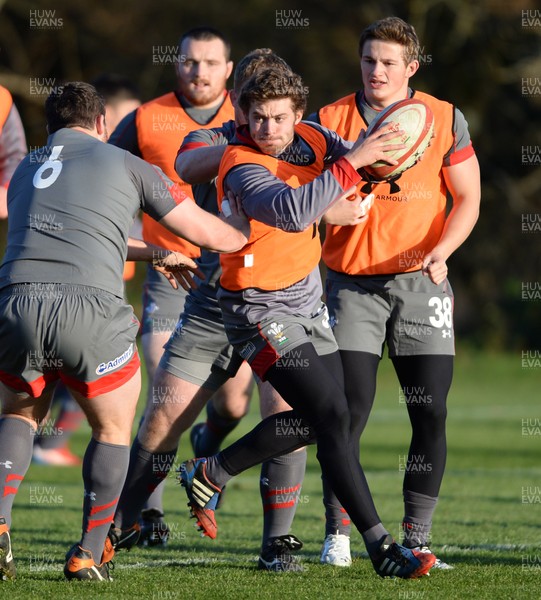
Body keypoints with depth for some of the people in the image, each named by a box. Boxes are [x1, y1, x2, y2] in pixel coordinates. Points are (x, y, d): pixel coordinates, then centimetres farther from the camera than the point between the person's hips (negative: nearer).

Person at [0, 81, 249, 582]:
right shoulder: (126, 165, 15)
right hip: (89, 308, -3)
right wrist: (251, 226, 41)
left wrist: (153, 254, 56)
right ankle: (89, 554, 14)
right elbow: (208, 233, 19)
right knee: (113, 429, 20)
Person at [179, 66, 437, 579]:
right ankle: (381, 548, -16)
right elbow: (292, 211, -43)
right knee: (333, 417, -17)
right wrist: (352, 162, -43)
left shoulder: (310, 137, -2)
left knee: (316, 420, 14)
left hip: (306, 301, 9)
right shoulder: (243, 168, -24)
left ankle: (209, 474, 32)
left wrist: (378, 157, -10)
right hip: (261, 310, -9)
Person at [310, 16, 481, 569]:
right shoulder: (330, 121, 2)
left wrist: (440, 251, -12)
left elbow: (467, 199, 4)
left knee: (430, 415, -3)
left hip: (421, 282, 1)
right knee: (350, 408, -10)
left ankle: (415, 539, 7)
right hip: (352, 282, -1)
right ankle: (337, 533, 1)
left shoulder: (445, 120, 2)